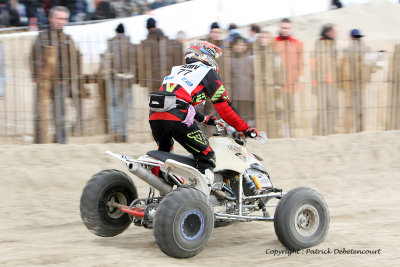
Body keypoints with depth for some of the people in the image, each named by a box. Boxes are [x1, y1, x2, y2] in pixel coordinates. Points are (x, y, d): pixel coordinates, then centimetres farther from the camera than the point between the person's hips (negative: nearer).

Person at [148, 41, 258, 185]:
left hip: (154, 117, 7)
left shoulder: (176, 70, 33)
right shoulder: (208, 71, 15)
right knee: (206, 156, 0)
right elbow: (223, 104, 10)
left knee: (164, 151, 32)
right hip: (178, 118, -7)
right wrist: (245, 128, 15)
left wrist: (203, 119, 54)